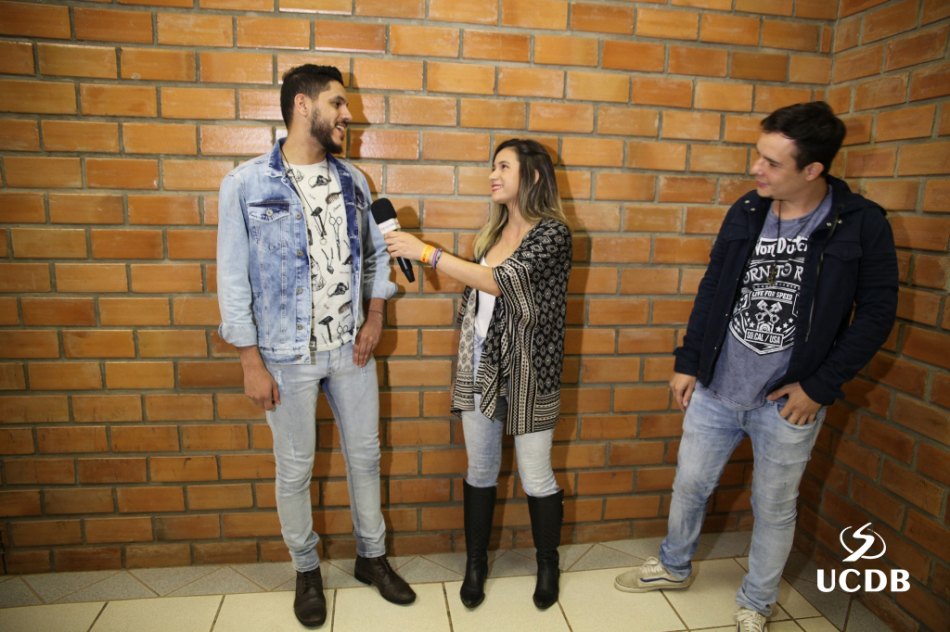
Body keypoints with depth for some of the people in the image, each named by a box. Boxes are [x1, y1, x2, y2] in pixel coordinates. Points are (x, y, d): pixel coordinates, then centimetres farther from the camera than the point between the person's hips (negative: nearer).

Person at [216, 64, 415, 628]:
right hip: (287, 355, -4)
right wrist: (252, 362, -9)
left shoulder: (353, 181, 4)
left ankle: (372, 556, 37)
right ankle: (307, 569, 35)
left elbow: (377, 252, 13)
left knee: (365, 455, 15)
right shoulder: (246, 184, -9)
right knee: (295, 470, 11)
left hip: (352, 347, 4)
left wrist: (375, 316, 1)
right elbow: (233, 279, -8)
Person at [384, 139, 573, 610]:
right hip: (478, 365, 6)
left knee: (535, 478, 8)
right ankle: (475, 563, 33)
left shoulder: (552, 232, -12)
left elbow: (501, 281, -25)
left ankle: (548, 564, 33)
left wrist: (426, 252, -23)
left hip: (526, 369, -5)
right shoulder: (494, 229, 9)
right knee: (480, 470, 15)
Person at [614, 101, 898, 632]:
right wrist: (687, 362, 4)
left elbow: (876, 313, -7)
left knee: (775, 509, 14)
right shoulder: (746, 212, -2)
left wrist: (820, 387, -11)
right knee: (690, 485, 17)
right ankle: (674, 567, 44)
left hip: (788, 401, -3)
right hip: (715, 389, 3)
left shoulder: (861, 224, -12)